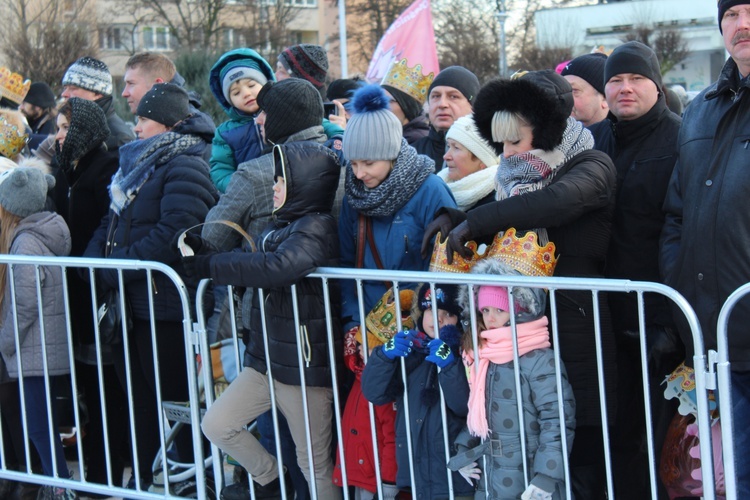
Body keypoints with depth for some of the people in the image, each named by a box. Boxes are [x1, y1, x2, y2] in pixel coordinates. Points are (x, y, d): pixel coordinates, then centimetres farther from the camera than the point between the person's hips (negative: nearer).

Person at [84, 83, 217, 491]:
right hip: (130, 302, 9)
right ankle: (141, 476, 26)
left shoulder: (185, 167, -13)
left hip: (164, 303, -9)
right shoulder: (138, 163, 15)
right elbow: (111, 223, 18)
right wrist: (95, 260, 0)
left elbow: (172, 234, -24)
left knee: (174, 394, -1)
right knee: (137, 393, 15)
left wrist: (118, 267, -21)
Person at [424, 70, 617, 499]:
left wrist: (474, 222, -20)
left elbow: (557, 201, -23)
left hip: (575, 328, -6)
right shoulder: (519, 176, 16)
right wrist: (453, 218, -4)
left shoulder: (592, 166, -4)